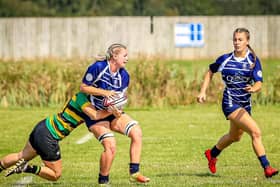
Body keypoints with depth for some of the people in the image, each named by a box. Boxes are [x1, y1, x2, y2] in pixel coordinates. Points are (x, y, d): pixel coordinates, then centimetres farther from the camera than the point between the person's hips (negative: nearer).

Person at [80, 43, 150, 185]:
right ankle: (103, 181, -2)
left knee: (136, 131, -16)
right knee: (110, 146, -23)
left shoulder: (124, 75, -2)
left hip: (113, 112, 6)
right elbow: (83, 87, -13)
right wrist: (104, 92, -23)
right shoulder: (97, 68, -18)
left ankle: (134, 173, -11)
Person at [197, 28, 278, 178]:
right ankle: (266, 168, -20)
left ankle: (212, 154, 51)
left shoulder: (253, 60, -5)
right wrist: (203, 91, 5)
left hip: (245, 104, 5)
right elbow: (210, 72, 12)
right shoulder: (225, 59, -6)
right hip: (230, 103, -5)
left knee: (235, 137, 25)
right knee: (255, 132, -21)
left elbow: (259, 84, -13)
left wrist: (254, 88, -36)